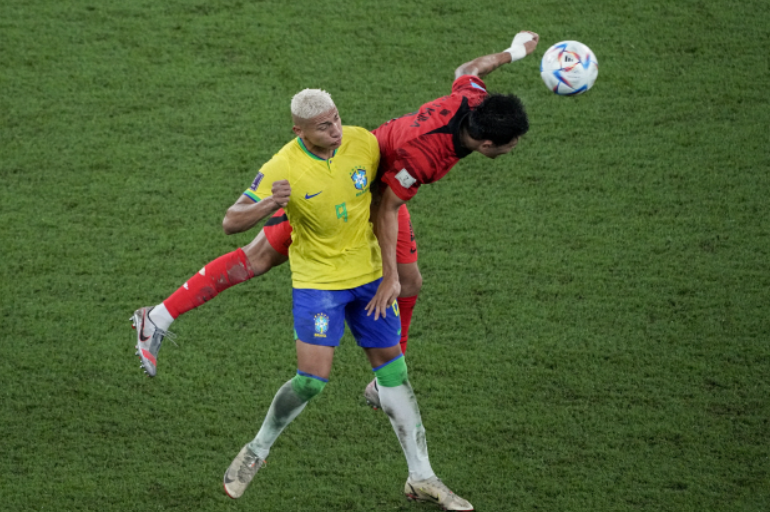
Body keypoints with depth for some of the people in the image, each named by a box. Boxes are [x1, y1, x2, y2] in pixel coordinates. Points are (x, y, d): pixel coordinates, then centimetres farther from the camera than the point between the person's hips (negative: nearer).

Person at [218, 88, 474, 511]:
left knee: (392, 368, 6)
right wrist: (269, 203, -38)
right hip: (316, 281, -4)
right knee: (312, 379, -12)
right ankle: (257, 451, 14)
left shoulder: (364, 142, -10)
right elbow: (233, 222, -18)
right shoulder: (282, 168, -20)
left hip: (368, 274, 4)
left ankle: (421, 477, 14)